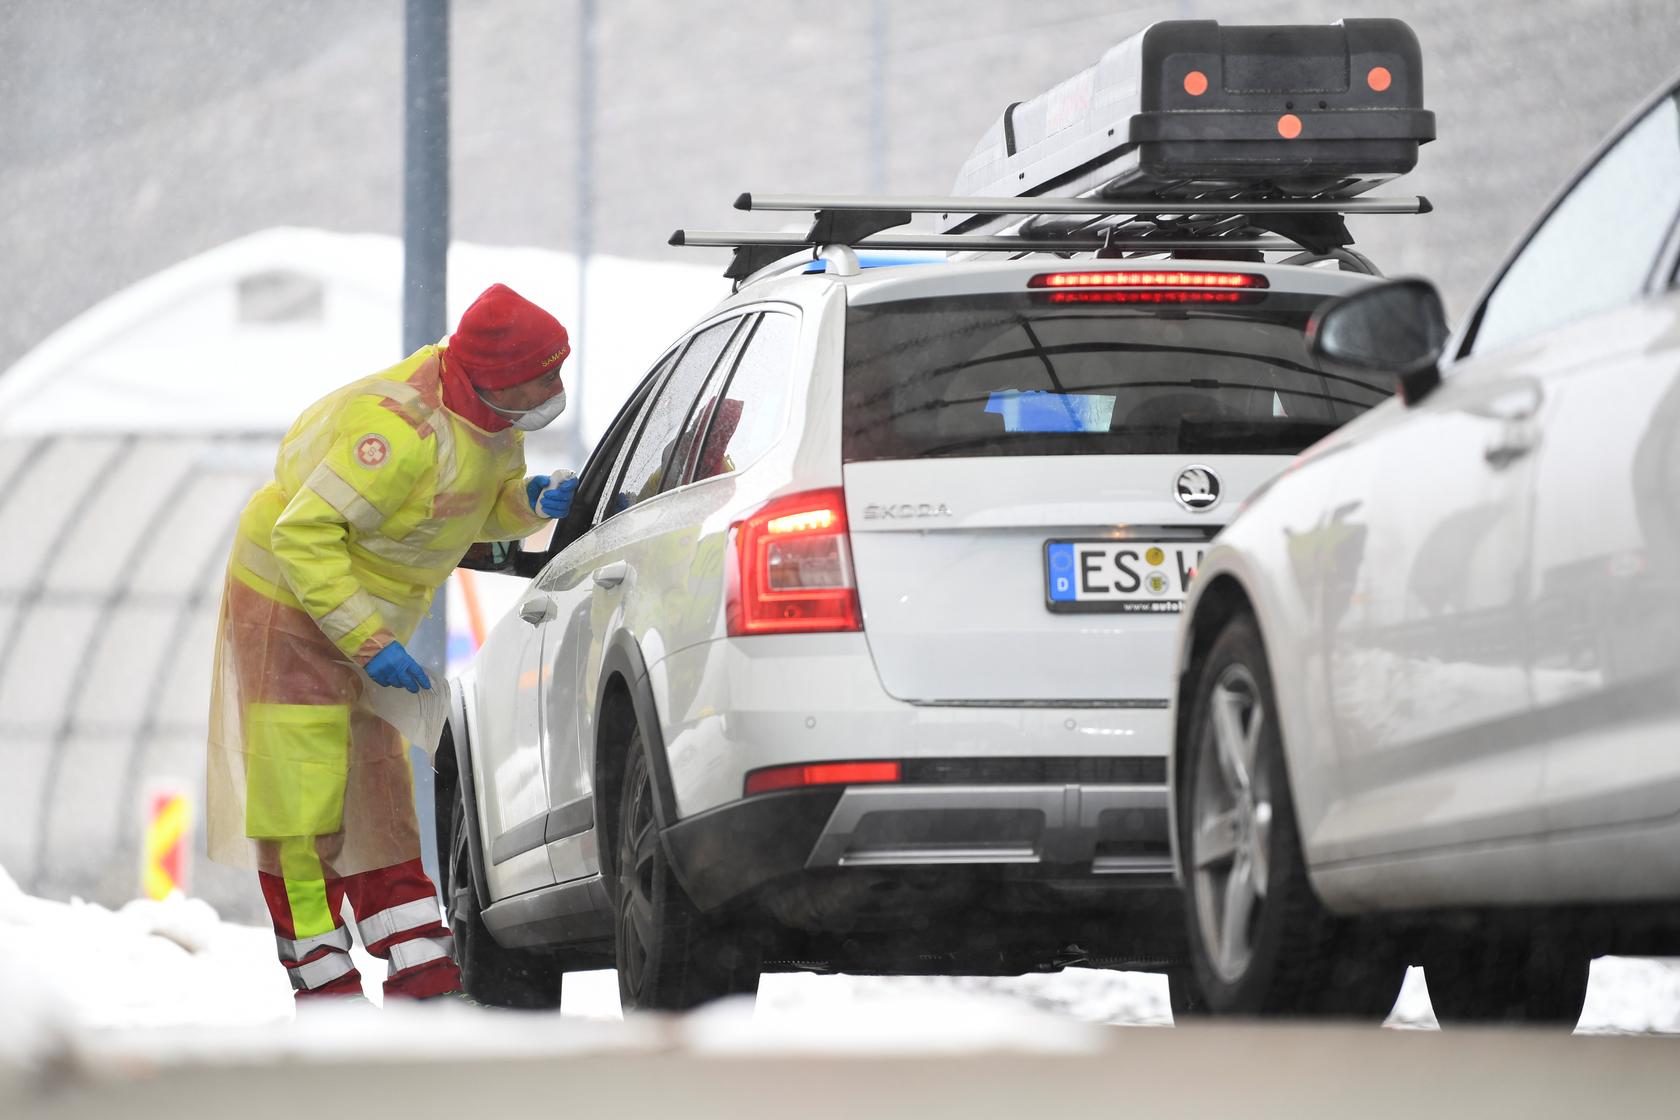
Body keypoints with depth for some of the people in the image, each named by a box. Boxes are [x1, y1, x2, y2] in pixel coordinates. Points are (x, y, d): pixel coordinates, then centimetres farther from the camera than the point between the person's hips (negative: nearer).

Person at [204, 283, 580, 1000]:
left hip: (364, 613, 10)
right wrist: (368, 642, -30)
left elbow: (478, 512, 10)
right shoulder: (403, 430, -33)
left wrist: (533, 503, -13)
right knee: (304, 800, -7)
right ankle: (323, 982, -2)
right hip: (292, 604, -10)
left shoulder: (493, 419, -6)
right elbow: (304, 534, -32)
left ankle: (419, 970, 16)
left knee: (376, 792, 13)